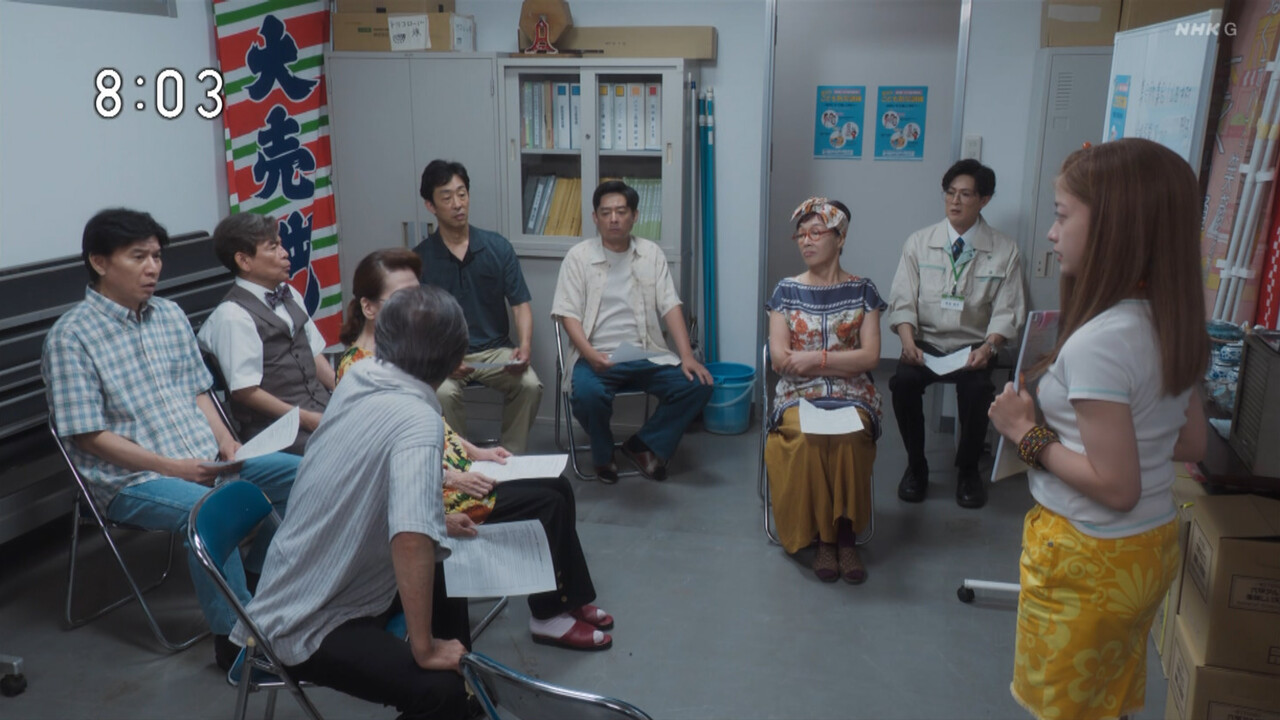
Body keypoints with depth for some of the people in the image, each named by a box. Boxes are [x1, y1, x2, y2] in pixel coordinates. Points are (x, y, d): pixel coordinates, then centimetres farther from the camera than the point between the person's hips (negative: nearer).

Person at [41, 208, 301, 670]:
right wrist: (171, 467, -19)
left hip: (205, 460, 7)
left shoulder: (170, 315, 11)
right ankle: (236, 637, -19)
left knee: (298, 472, -6)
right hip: (130, 480, -7)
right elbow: (88, 434, -13)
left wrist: (226, 443, -3)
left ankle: (256, 578, 15)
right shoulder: (70, 337, -9)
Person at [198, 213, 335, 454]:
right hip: (277, 429, -8)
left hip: (321, 408, 8)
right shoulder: (232, 316, -9)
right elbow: (245, 391, -12)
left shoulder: (290, 295, 16)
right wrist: (306, 419, -14)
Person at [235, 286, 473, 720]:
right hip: (305, 625, -10)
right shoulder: (418, 421, -28)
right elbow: (410, 540, -41)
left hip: (304, 586, 10)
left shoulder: (357, 377, -2)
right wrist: (424, 649, -31)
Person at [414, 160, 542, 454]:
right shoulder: (419, 258, -2)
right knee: (443, 392, -32)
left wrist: (525, 346, -18)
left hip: (495, 350, 1)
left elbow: (521, 305, 1)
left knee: (530, 385, -26)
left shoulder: (498, 247, 2)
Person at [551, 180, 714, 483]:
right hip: (597, 356, -3)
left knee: (698, 385, -19)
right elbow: (568, 313, -3)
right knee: (587, 393, -34)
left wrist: (687, 356, -9)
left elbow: (670, 306, 4)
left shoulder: (651, 253, 11)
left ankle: (643, 445, 2)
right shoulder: (579, 256, 4)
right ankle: (603, 455, -1)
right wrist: (590, 354, -22)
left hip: (647, 355, 3)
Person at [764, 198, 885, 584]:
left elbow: (870, 356, -2)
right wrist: (844, 360, -9)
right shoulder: (787, 291, 8)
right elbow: (779, 358, -2)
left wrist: (815, 358, -12)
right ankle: (823, 536, -17)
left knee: (848, 438, -34)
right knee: (805, 437, -33)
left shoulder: (862, 291, 8)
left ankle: (844, 535, -18)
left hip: (852, 396, 0)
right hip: (798, 395, 0)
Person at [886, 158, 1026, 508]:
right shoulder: (919, 242, 4)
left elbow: (1007, 312, -3)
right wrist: (908, 341, -20)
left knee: (977, 389, -32)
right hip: (926, 341, 1)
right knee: (903, 381, -29)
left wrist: (987, 348, -21)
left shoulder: (1004, 250, 1)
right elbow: (903, 301, -1)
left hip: (972, 346, -1)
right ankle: (916, 465, -4)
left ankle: (968, 470, -3)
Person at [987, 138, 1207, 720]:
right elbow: (1190, 444, 8)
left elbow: (1114, 486, -26)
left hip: (1090, 560, -8)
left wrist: (1027, 434, -16)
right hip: (1152, 546, 8)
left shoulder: (1099, 342, -27)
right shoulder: (1173, 322, -1)